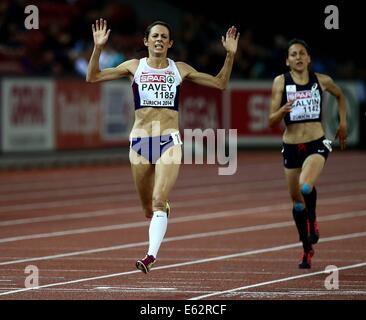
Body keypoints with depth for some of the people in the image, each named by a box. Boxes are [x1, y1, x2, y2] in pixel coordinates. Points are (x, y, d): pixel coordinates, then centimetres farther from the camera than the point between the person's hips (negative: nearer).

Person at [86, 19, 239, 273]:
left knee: (158, 202, -18)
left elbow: (220, 83, 12)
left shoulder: (180, 69, 7)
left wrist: (230, 55, 0)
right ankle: (164, 209, 46)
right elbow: (93, 77, 2)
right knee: (148, 209, 10)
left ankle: (151, 257, -23)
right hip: (141, 140, 1)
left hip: (169, 140, -1)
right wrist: (98, 48, -12)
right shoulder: (134, 67, 5)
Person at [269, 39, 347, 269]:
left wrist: (343, 123, 15)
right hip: (291, 145, 2)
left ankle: (313, 223, 1)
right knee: (297, 201, 11)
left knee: (306, 187, -30)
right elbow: (272, 122, -2)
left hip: (317, 144, -2)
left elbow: (340, 96, 23)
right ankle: (307, 250, 31)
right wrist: (283, 110, -22)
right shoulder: (281, 82, -1)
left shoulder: (322, 81, 1)